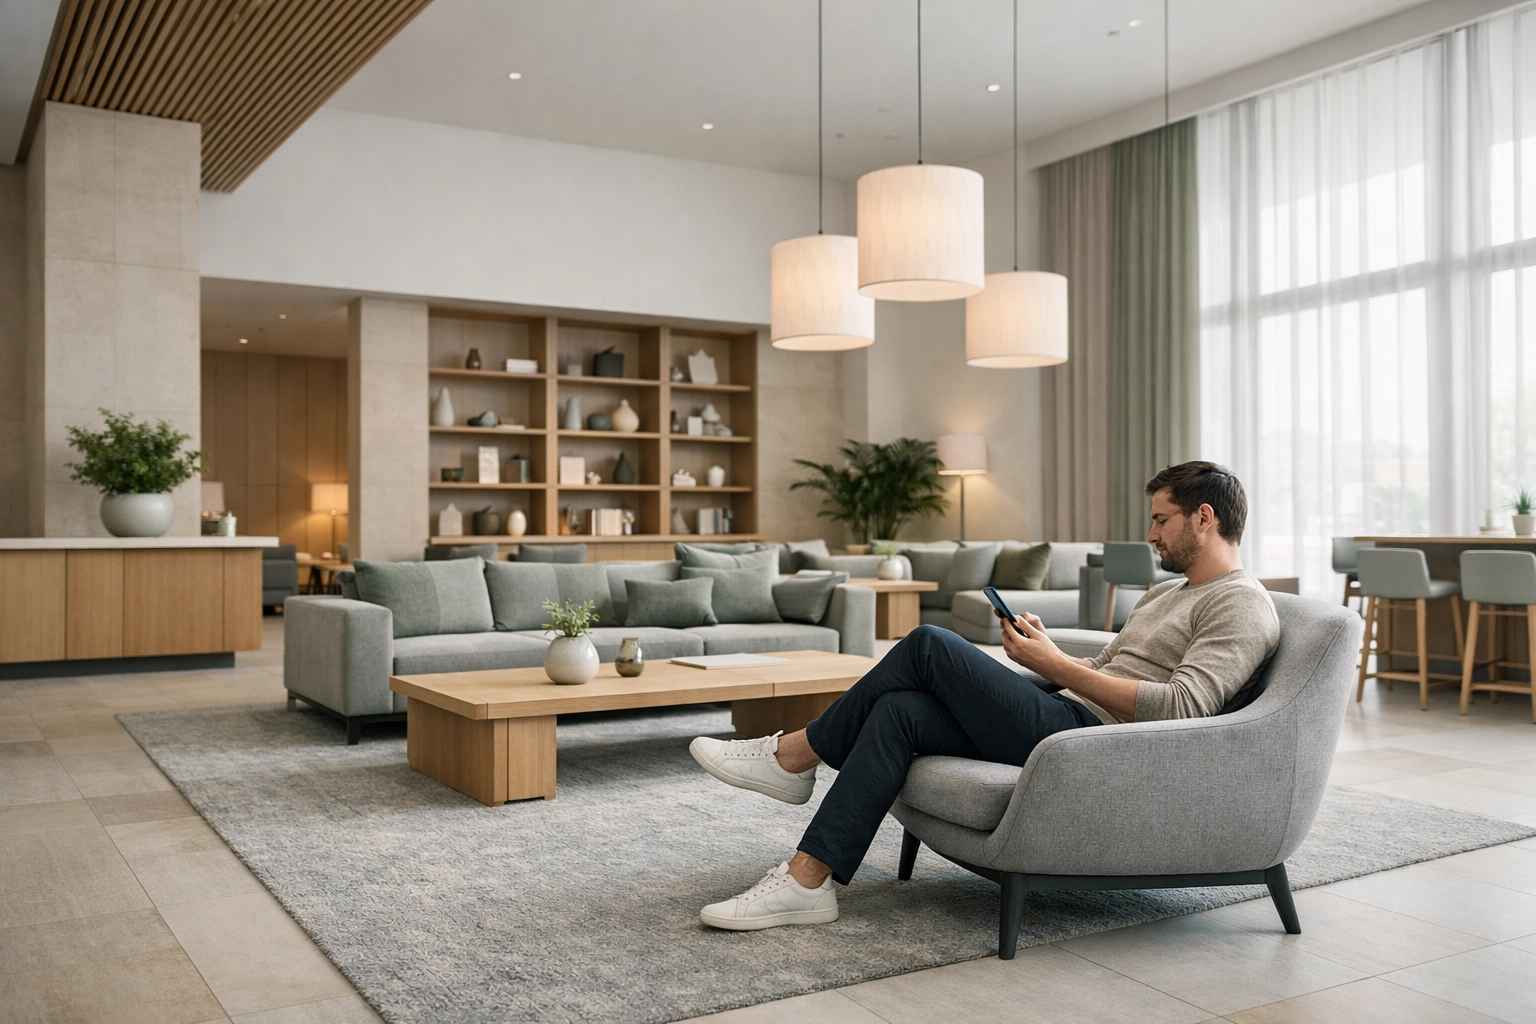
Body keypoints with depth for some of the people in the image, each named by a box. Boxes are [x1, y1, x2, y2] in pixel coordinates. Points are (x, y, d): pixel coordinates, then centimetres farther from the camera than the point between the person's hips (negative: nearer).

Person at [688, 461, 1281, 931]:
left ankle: (794, 754, -4)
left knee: (931, 645, -15)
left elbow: (1180, 708, -19)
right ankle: (807, 882, -7)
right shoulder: (1164, 594, 28)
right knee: (899, 710, -8)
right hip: (1069, 715, 10)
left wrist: (1056, 665, -16)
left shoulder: (1243, 606, -4)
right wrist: (1044, 650, 6)